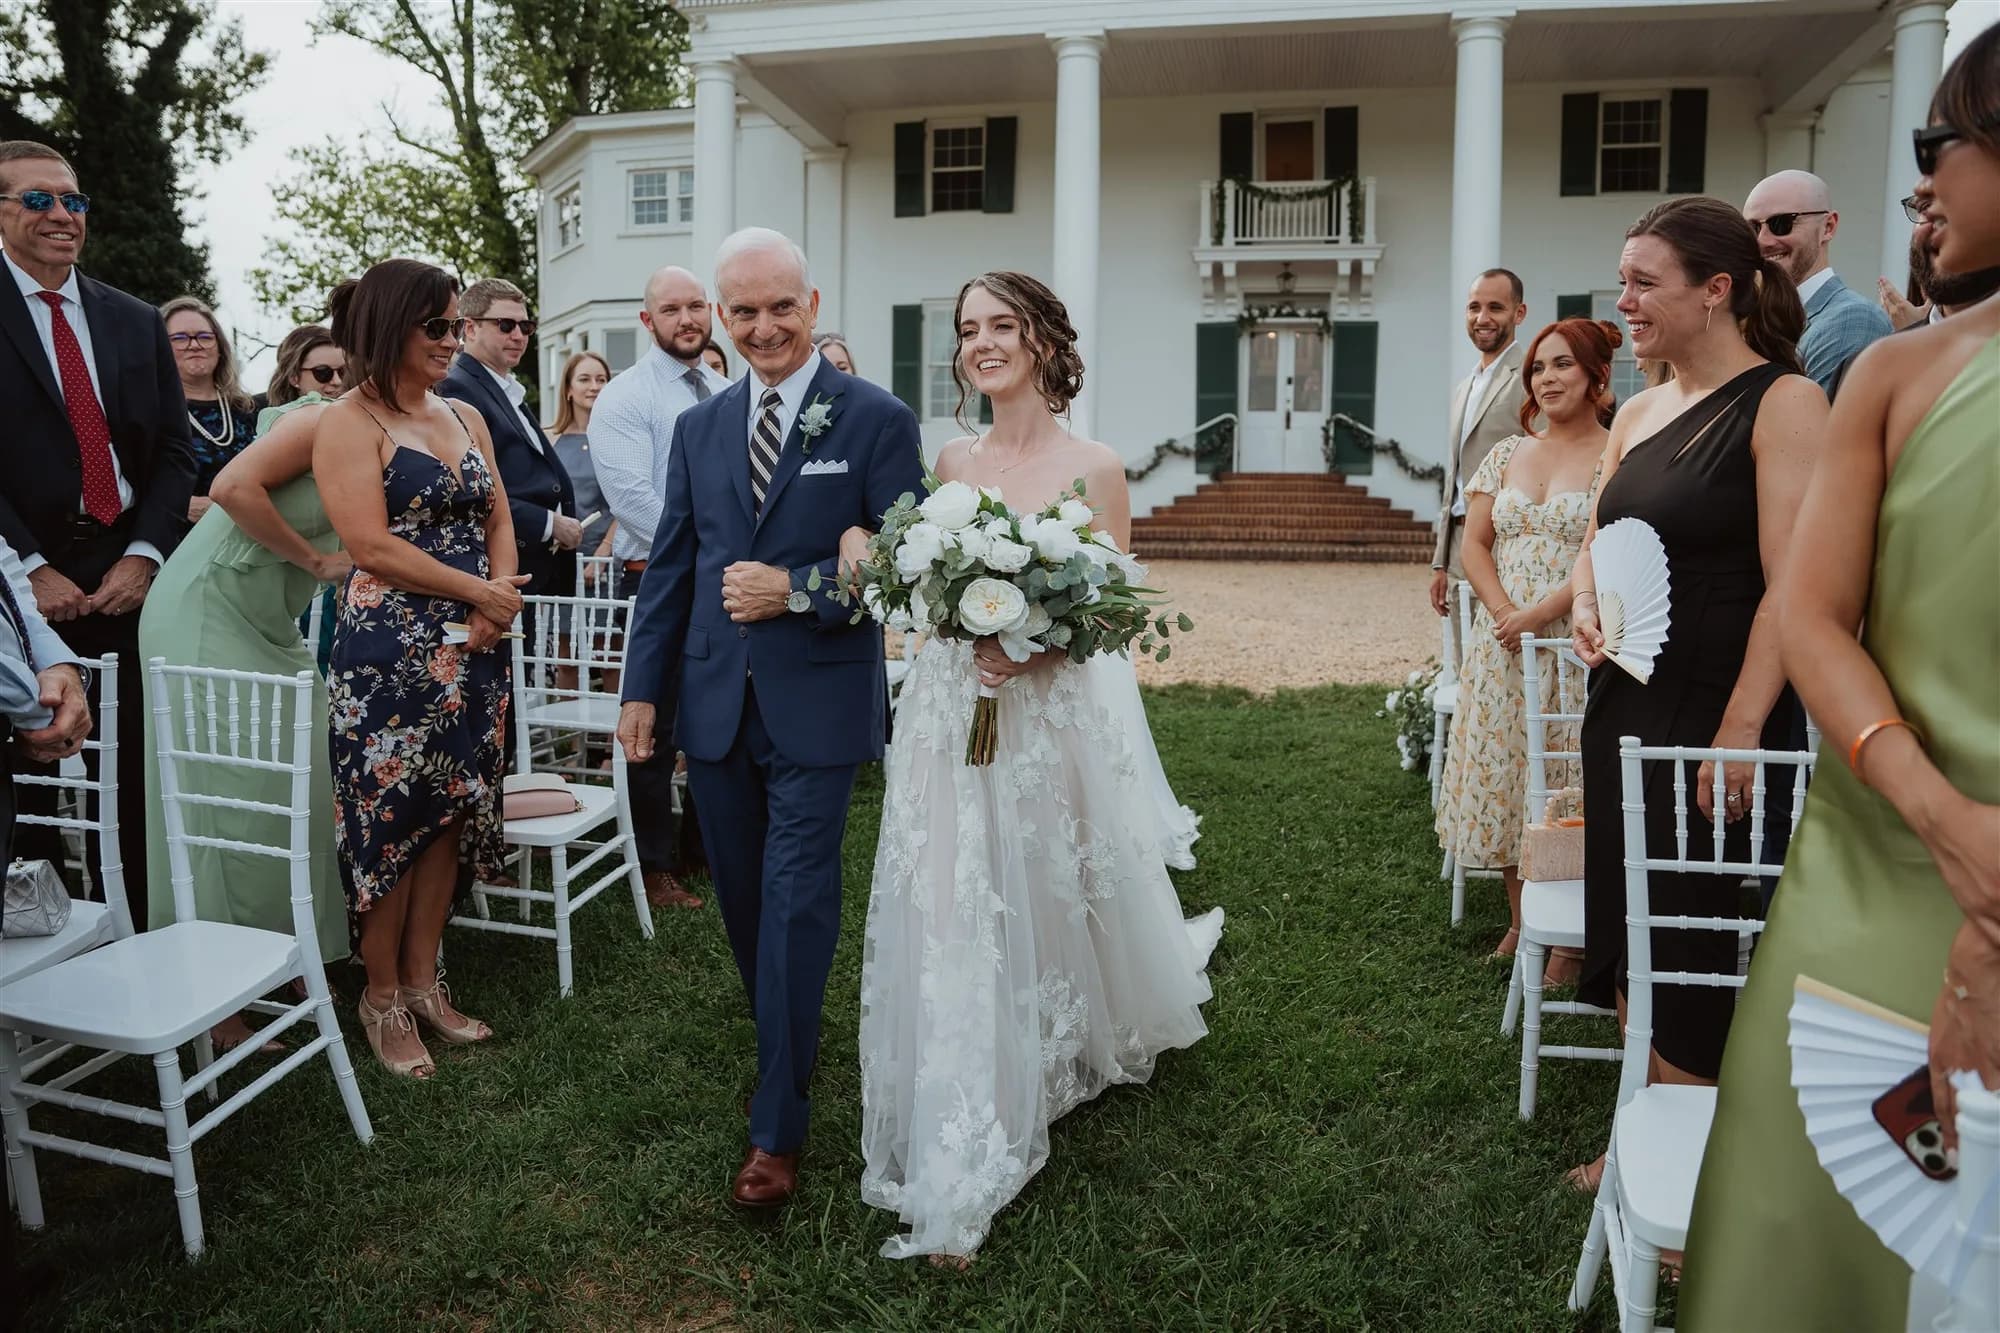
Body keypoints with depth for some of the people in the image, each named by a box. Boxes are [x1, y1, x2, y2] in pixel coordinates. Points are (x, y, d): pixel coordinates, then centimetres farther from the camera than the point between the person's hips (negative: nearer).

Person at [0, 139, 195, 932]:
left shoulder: (137, 322, 14)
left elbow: (173, 450, 9)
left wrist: (143, 556, -4)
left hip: (125, 576, 3)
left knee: (131, 775, 5)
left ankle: (135, 939, 13)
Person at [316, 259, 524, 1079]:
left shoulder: (466, 418, 14)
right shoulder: (350, 423, -7)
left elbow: (498, 520, 12)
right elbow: (372, 546, -15)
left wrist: (498, 602, -7)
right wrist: (479, 592, -10)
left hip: (472, 651, 6)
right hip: (390, 652, -6)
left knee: (453, 812, 10)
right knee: (392, 818, 2)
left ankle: (422, 979, 24)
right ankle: (383, 995, 18)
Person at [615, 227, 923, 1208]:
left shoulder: (877, 419, -4)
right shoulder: (698, 428, 10)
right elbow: (670, 567, 12)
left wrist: (794, 590, -18)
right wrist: (643, 688, 8)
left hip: (817, 705, -5)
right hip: (714, 703, 5)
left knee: (796, 906, -2)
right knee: (743, 900, 15)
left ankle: (777, 1129, 9)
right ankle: (788, 1048, 37)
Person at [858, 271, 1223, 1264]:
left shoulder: (1094, 469, -5)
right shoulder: (952, 461, 7)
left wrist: (1033, 646, -20)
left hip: (1050, 717, -3)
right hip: (949, 715, 3)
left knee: (1049, 904, 12)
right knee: (950, 921, 2)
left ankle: (1072, 1059, 44)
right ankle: (955, 1179, 16)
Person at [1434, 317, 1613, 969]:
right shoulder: (1507, 454, 13)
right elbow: (1474, 543, 8)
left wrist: (1539, 613, -19)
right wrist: (1503, 610, -8)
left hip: (1576, 642, -5)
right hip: (1502, 641, 5)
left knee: (1567, 779, -4)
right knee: (1502, 772, 8)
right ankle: (1520, 921, 24)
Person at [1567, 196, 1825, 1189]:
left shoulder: (1783, 403, -11)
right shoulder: (1638, 414, 11)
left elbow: (1792, 584, -18)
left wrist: (1740, 728, -22)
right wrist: (1586, 608, -1)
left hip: (1711, 719, -7)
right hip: (1623, 705, 7)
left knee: (1686, 945, 2)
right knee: (1623, 923, 14)